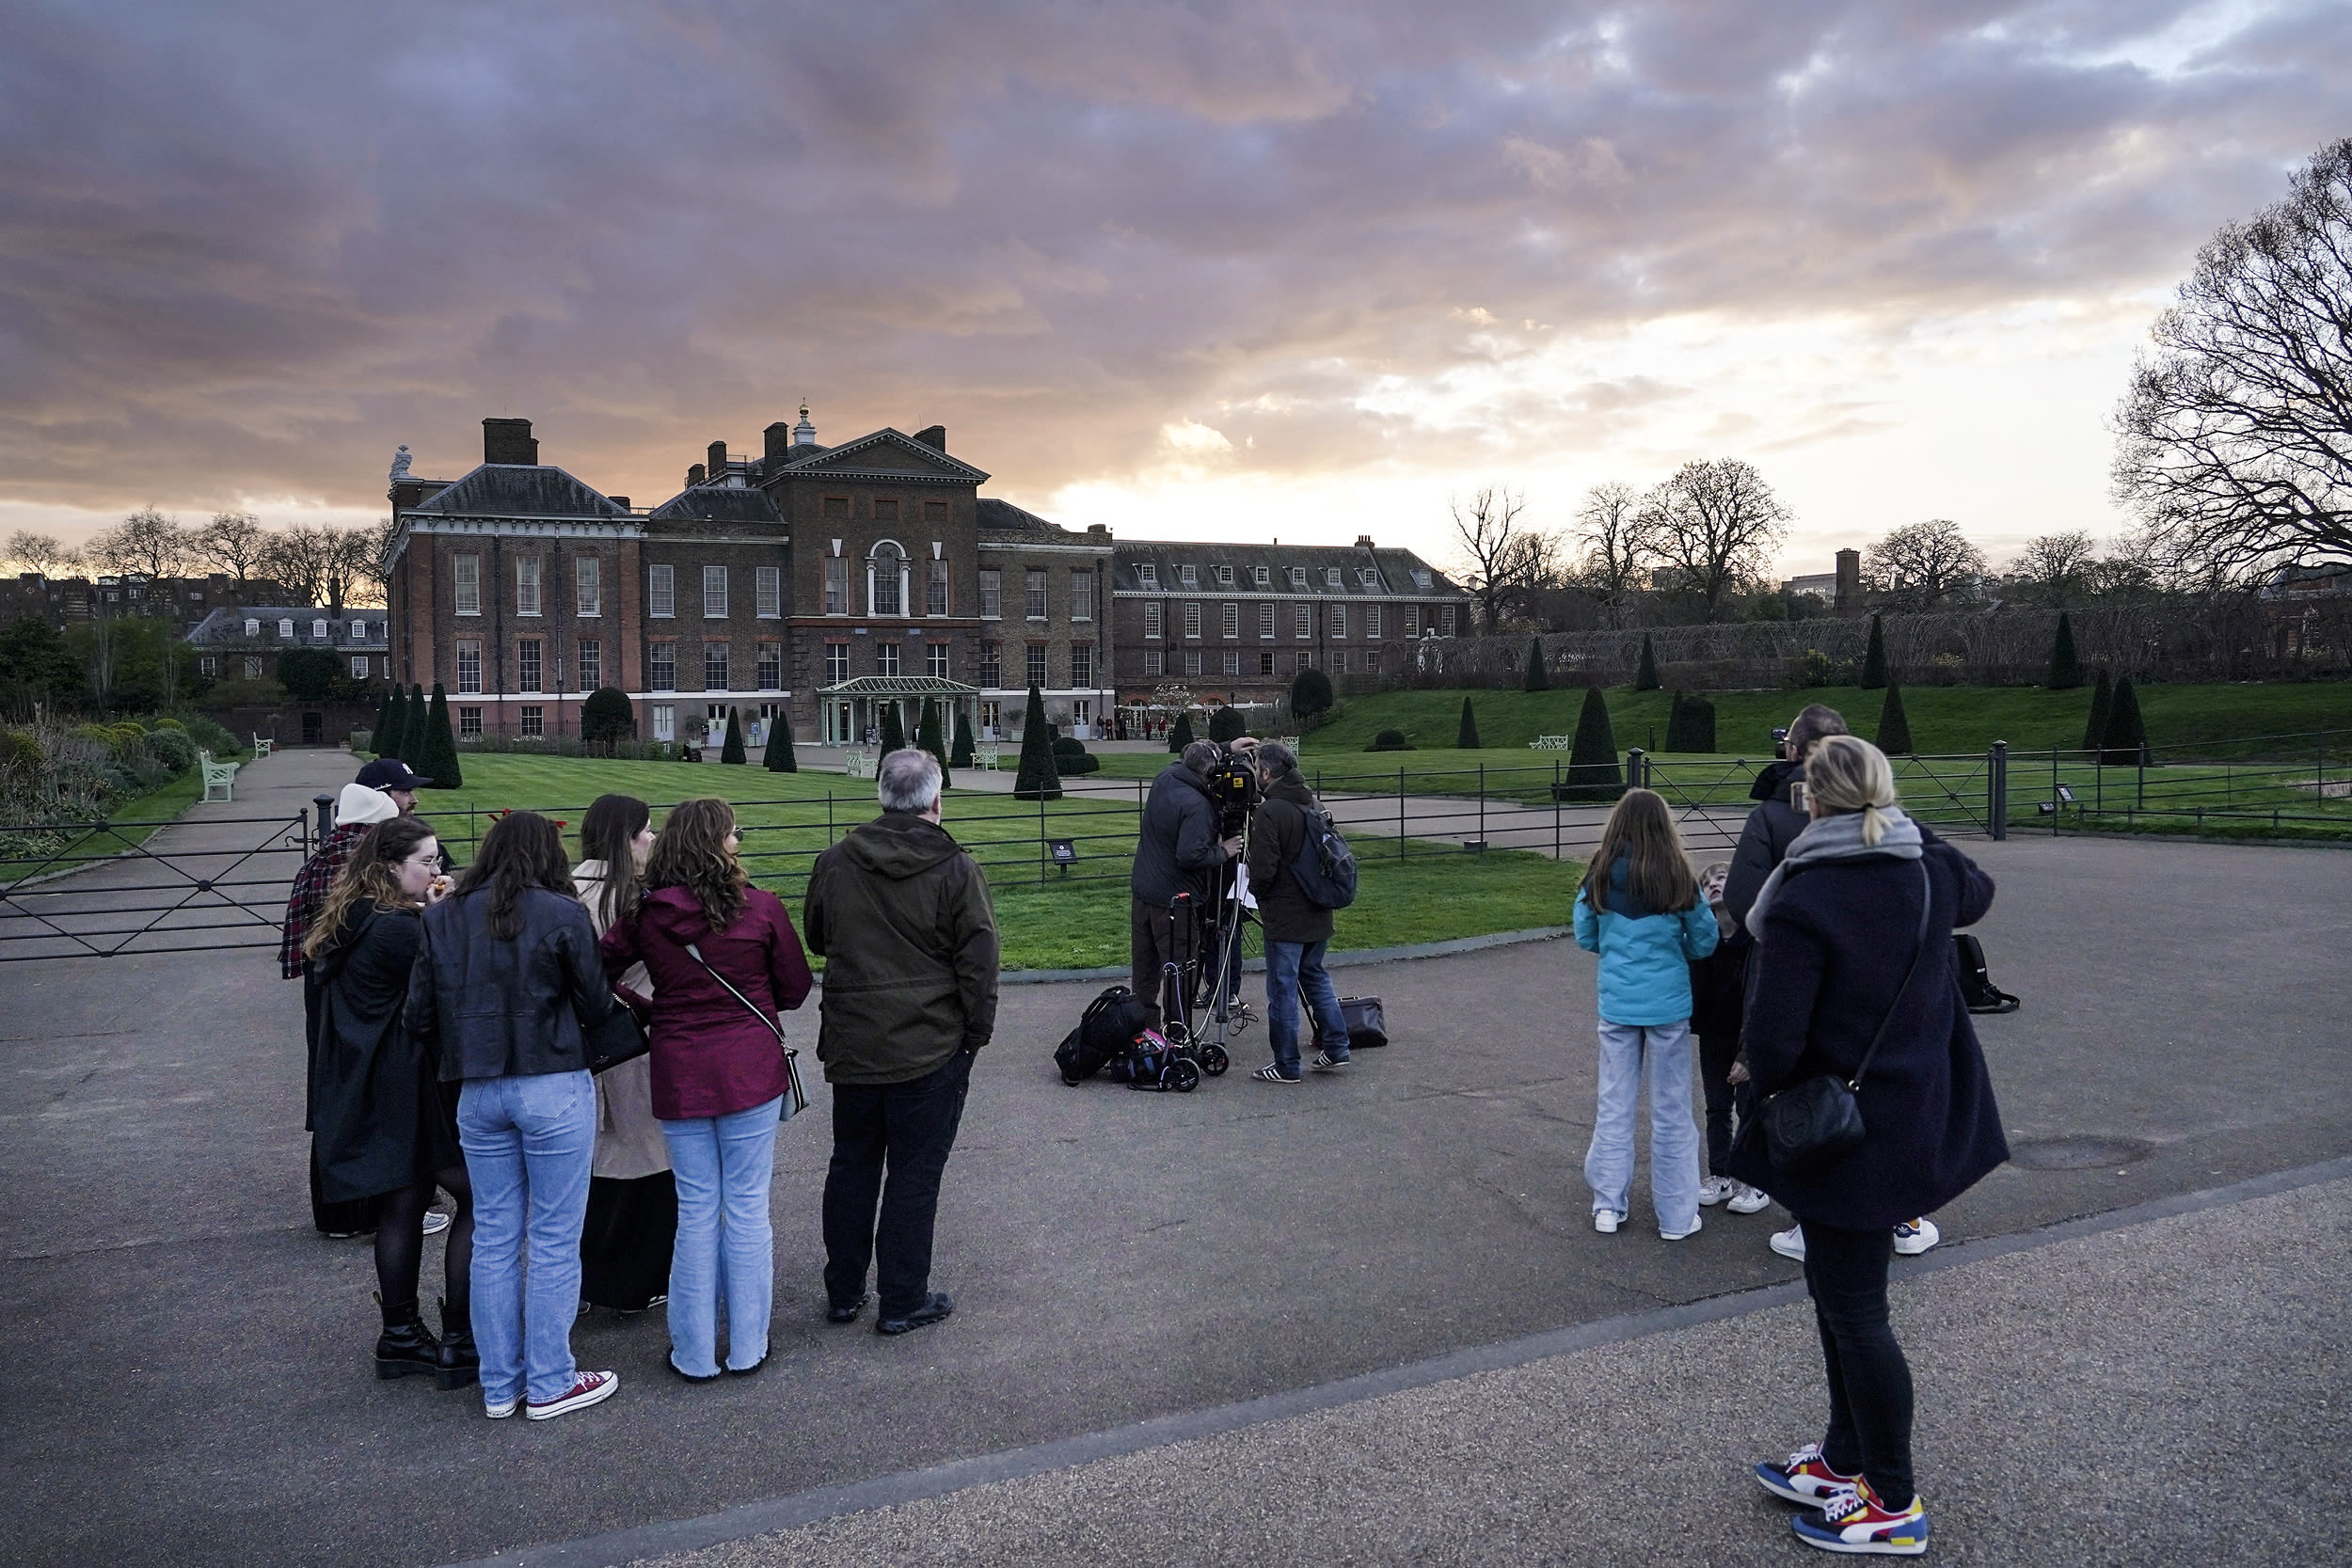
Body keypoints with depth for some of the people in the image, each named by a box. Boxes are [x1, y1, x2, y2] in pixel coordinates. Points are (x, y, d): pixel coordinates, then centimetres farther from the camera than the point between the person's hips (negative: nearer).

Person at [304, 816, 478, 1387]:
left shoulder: (353, 925, 11)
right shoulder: (399, 929, -20)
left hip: (371, 1095, 10)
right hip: (413, 1089, -10)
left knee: (403, 1205, 16)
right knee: (480, 1200, -3)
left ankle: (401, 1337, 25)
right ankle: (460, 1342, 0)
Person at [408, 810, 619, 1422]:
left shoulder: (442, 919, 3)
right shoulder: (561, 914, -11)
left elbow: (419, 1016, 4)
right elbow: (596, 1004, -6)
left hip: (476, 1093, 5)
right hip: (554, 1089, -5)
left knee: (493, 1240, 14)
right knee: (555, 1241, 6)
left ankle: (499, 1387, 24)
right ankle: (549, 1385, 15)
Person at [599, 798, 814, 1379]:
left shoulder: (644, 914, -3)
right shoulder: (762, 908, -9)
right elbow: (795, 988, 1)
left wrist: (649, 1010, 11)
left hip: (678, 1073, 2)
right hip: (751, 1069, -2)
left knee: (696, 1211, 12)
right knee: (747, 1208, 8)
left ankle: (695, 1354, 20)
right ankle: (747, 1348, 18)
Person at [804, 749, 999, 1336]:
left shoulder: (833, 863, 0)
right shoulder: (955, 870, -13)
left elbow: (816, 938, 16)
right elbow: (978, 964, -10)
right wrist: (976, 1032, 1)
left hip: (851, 1045, 4)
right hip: (932, 1047, -4)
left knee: (851, 1166, 17)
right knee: (915, 1173, 5)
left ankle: (843, 1292, 28)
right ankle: (903, 1301, 14)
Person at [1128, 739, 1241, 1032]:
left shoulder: (1164, 779, 2)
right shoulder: (1197, 805, -23)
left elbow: (1184, 762, 24)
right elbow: (1191, 856, -28)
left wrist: (1225, 749, 22)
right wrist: (1222, 851, -12)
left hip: (1142, 890, 8)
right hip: (1175, 902, -8)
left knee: (1144, 965, 16)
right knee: (1178, 969, 2)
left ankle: (1145, 1025, 26)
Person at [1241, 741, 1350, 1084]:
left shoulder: (1270, 812, -18)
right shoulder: (1314, 803, 7)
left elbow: (1263, 870, -19)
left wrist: (1256, 889, 0)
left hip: (1284, 917, -8)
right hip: (1318, 914, 8)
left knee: (1282, 988, 2)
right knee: (1315, 976, 22)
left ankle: (1286, 1066, 9)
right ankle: (1336, 1048, 22)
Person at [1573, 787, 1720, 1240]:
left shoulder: (1600, 875, -6)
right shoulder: (1679, 876, -9)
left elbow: (1585, 938, 2)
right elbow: (1704, 942, -2)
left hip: (1616, 1003, 1)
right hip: (1668, 1004, -1)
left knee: (1614, 1105, 13)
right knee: (1671, 1110, 9)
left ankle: (1608, 1205, 20)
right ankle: (1676, 1215, 17)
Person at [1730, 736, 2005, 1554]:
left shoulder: (1803, 903, -25)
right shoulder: (1931, 868, -2)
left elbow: (1772, 1036, -23)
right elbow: (1976, 896, 24)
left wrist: (1769, 1081, -2)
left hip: (1843, 1131, -8)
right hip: (1918, 1114, 8)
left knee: (1852, 1310, 6)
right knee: (1841, 1291, 21)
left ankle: (1894, 1507, 19)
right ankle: (1845, 1461, 35)